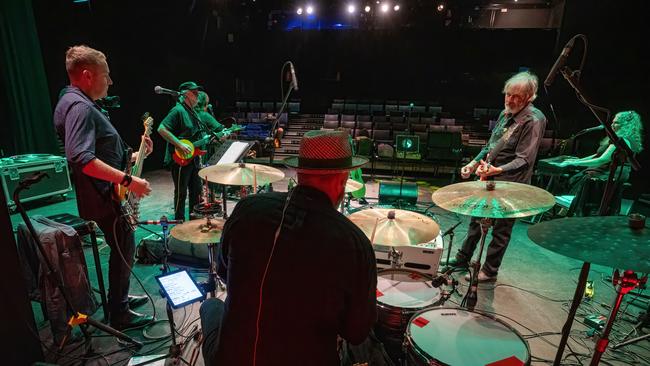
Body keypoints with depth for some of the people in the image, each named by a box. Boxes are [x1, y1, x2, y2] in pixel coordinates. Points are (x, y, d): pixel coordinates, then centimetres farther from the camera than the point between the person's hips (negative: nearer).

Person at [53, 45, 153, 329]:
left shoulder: (82, 104, 14)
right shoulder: (78, 106, -20)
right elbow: (81, 159, -33)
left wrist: (133, 156, 12)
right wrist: (128, 180, -32)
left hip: (109, 194, 11)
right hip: (105, 196, -11)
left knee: (123, 246, 21)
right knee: (124, 249, 1)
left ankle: (121, 298, 38)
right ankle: (120, 315, 15)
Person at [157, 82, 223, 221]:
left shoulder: (195, 114, 16)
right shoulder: (178, 110, -11)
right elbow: (161, 129, -20)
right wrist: (180, 145, -23)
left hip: (193, 158, 9)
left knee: (196, 191, 14)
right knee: (181, 193, -2)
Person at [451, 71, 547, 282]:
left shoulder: (533, 121, -18)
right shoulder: (505, 114, 8)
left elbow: (524, 160, -24)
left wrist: (497, 170, -38)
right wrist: (474, 164, 9)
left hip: (510, 185, -8)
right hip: (489, 179, 9)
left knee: (500, 231, 6)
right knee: (476, 220, 19)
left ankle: (489, 271, 22)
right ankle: (463, 258, 35)